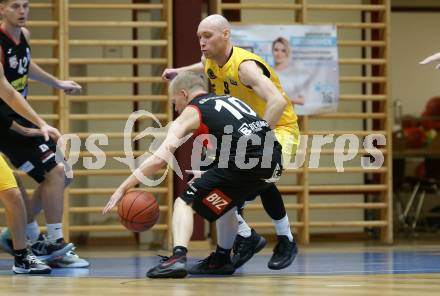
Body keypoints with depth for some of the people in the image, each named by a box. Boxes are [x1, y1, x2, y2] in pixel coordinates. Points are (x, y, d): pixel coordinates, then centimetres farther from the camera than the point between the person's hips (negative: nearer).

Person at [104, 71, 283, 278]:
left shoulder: (190, 113, 12)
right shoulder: (231, 100, 30)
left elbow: (159, 158, 4)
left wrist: (124, 188, 8)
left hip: (242, 161, -7)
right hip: (273, 162, 7)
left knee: (185, 202, 3)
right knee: (224, 198, 33)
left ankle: (179, 257, -20)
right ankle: (225, 259, 33)